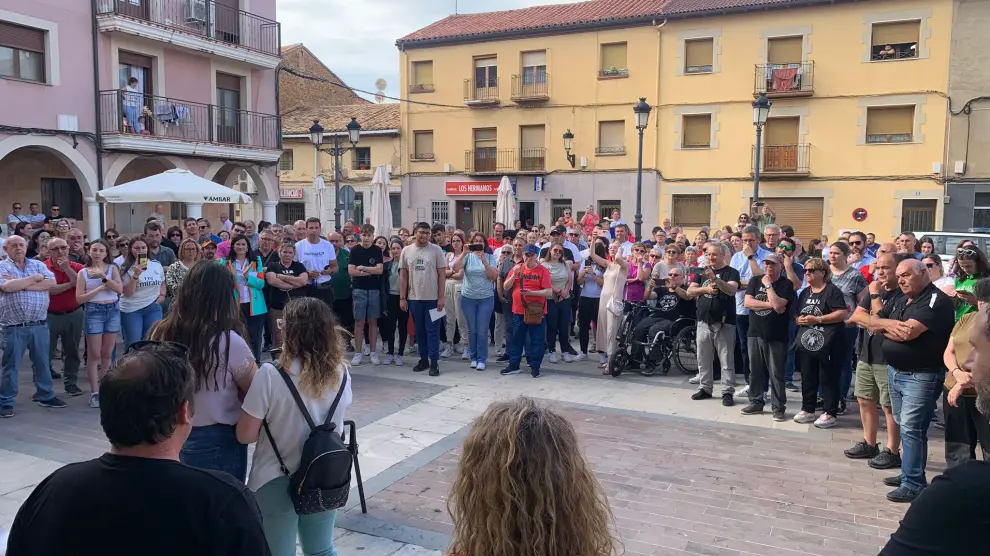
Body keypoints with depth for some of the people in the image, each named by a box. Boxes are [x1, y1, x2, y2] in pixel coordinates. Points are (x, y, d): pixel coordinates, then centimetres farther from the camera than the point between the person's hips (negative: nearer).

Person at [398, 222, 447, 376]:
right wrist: (402, 298, 3)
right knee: (419, 331, 12)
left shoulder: (436, 250, -3)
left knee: (432, 331, 0)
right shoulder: (406, 251, 4)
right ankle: (423, 359, 23)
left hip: (432, 298, -3)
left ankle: (434, 362, 6)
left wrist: (441, 297, -8)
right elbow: (403, 275, 7)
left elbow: (442, 274, -3)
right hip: (414, 298, 3)